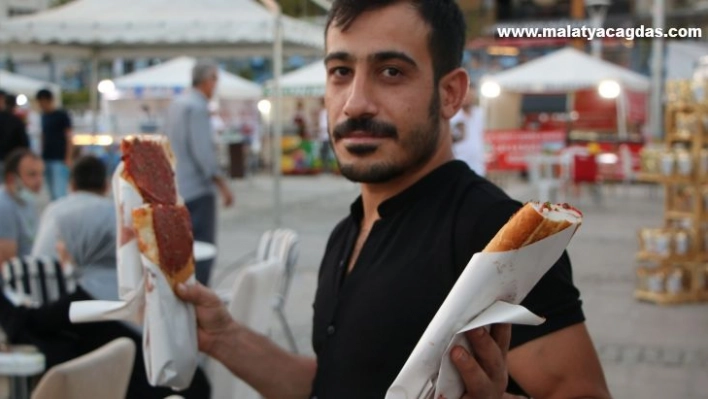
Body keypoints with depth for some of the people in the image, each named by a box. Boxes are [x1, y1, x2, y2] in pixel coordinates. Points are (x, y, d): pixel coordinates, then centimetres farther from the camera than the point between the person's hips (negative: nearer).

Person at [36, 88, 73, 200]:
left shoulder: (62, 115, -4)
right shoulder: (44, 116, 15)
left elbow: (68, 137, -6)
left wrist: (68, 159, -12)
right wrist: (41, 155, 14)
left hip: (59, 160, -7)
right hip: (46, 159, 7)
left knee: (59, 193, -14)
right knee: (53, 194, 7)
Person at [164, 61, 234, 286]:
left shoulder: (177, 104, 13)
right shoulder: (197, 107, -14)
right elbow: (202, 151, -20)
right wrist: (222, 184, -15)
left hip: (176, 188, 9)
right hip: (197, 189, -9)